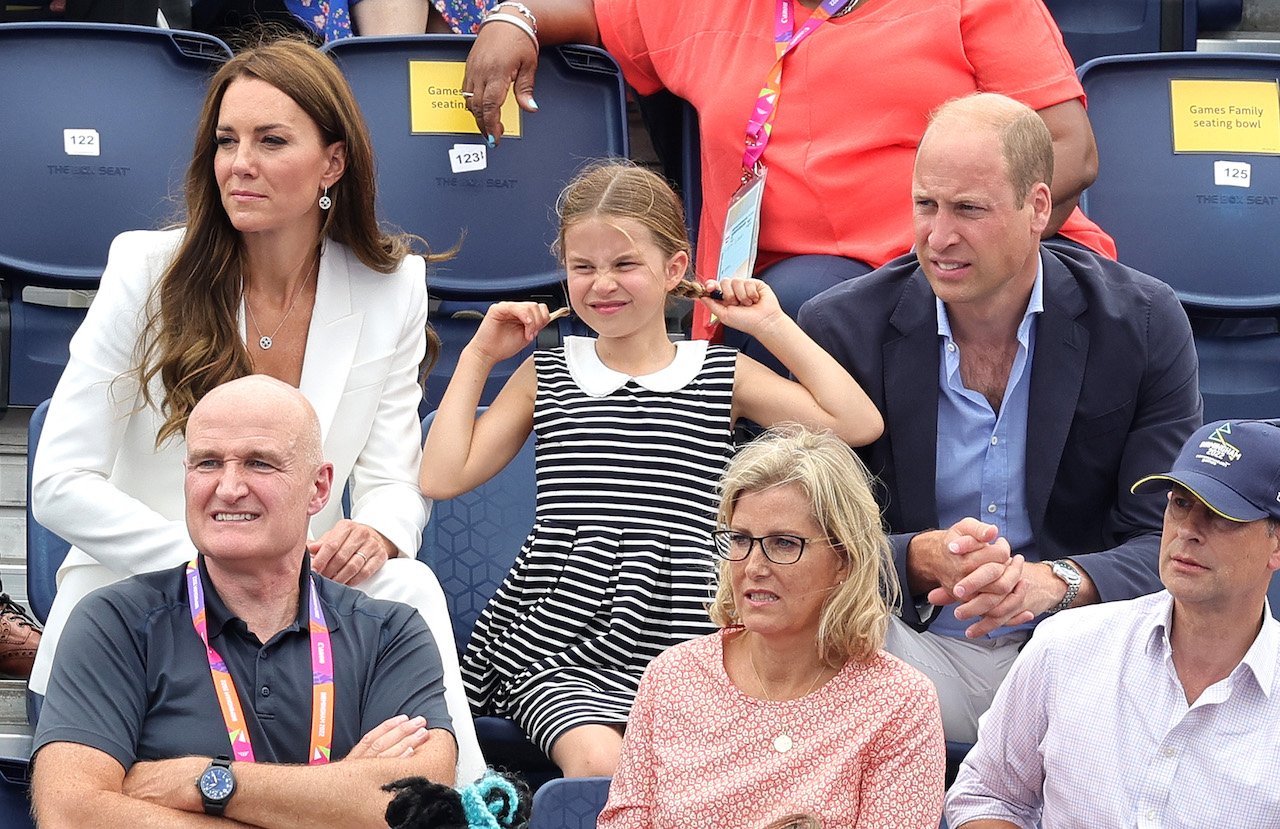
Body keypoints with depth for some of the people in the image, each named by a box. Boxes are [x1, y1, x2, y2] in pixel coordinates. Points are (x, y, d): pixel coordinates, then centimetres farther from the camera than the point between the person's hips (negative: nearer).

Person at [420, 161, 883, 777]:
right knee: (598, 761, -30)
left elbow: (858, 425, 2)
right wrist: (477, 357, 13)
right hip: (556, 650, 0)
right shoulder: (545, 375, 14)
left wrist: (774, 327, 6)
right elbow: (441, 477, 9)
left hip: (680, 651, 0)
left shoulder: (723, 375, 12)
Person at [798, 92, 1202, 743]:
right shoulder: (842, 328, -3)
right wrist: (922, 560, -27)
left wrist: (1054, 581, -29)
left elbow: (1168, 542, -7)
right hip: (921, 649, 0)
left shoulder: (1143, 322, -4)